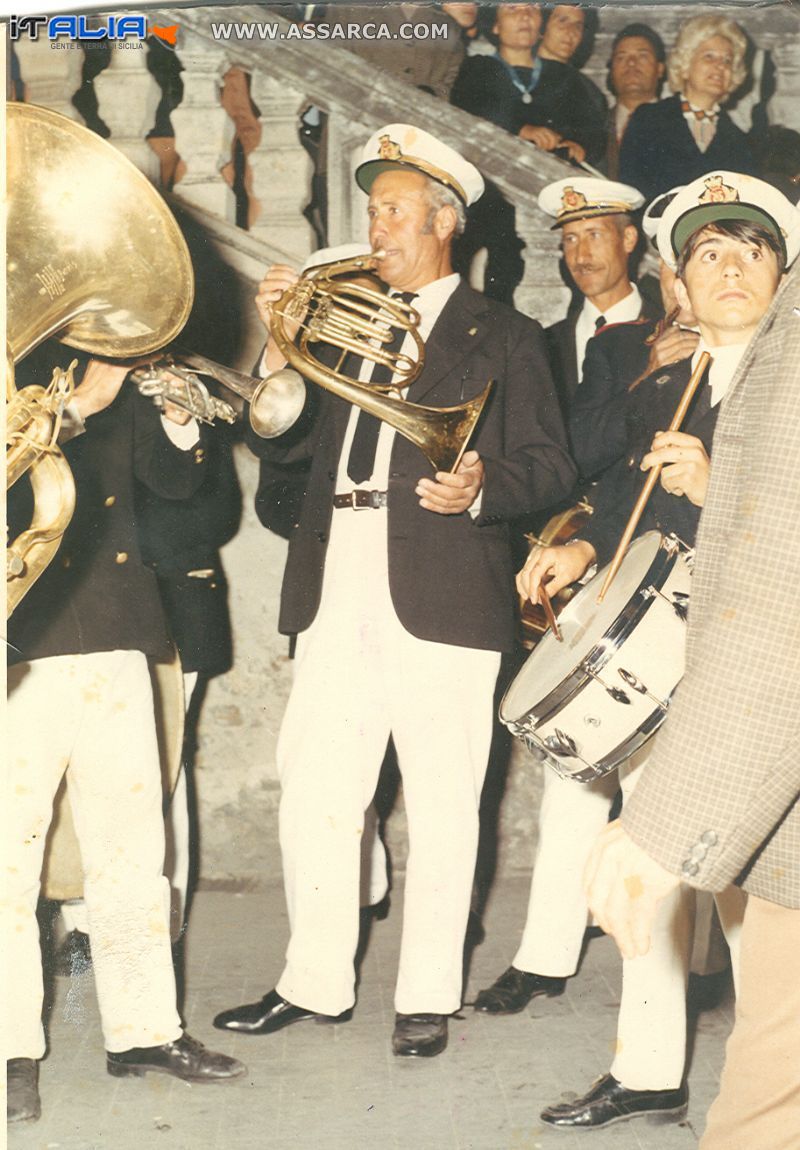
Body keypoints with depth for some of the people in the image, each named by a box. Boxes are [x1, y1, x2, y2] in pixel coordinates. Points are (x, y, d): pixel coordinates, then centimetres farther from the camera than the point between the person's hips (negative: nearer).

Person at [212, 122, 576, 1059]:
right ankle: (315, 981, 21)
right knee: (311, 794, 6)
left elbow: (549, 464, 0)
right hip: (334, 588, 4)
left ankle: (427, 997, 16)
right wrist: (280, 343, 0)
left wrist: (482, 487, -19)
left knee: (441, 804, 2)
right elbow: (280, 444, 12)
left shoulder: (503, 337, 8)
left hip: (441, 591, -4)